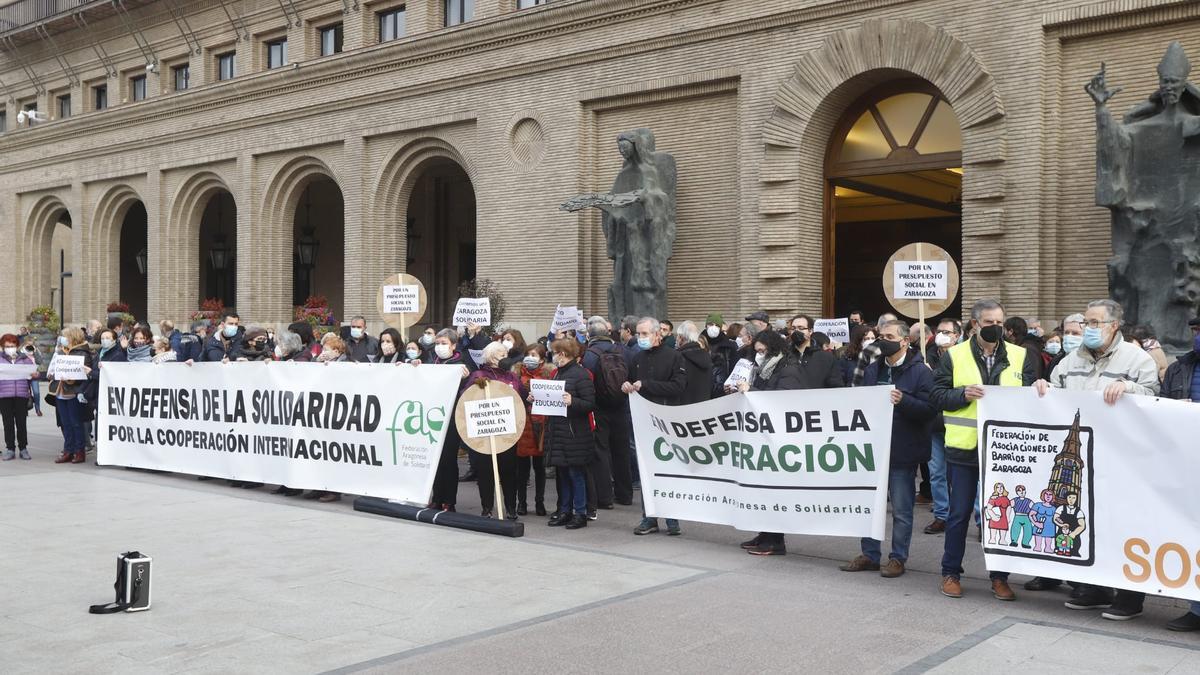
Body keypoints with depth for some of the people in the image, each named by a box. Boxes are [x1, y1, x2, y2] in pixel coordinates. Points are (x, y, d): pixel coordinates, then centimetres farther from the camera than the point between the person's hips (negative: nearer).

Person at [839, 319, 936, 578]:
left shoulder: (920, 371, -8)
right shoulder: (873, 370, 12)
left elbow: (929, 410, -16)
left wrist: (903, 401, -27)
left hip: (902, 452, -6)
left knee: (901, 510, 4)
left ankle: (898, 558, 14)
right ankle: (870, 554, 22)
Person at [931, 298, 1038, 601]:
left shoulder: (1020, 356, 6)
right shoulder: (954, 356, 2)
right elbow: (937, 395, 0)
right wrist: (963, 394, -16)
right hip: (964, 447, -1)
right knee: (959, 513, 7)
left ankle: (1000, 577, 20)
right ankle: (950, 573, 19)